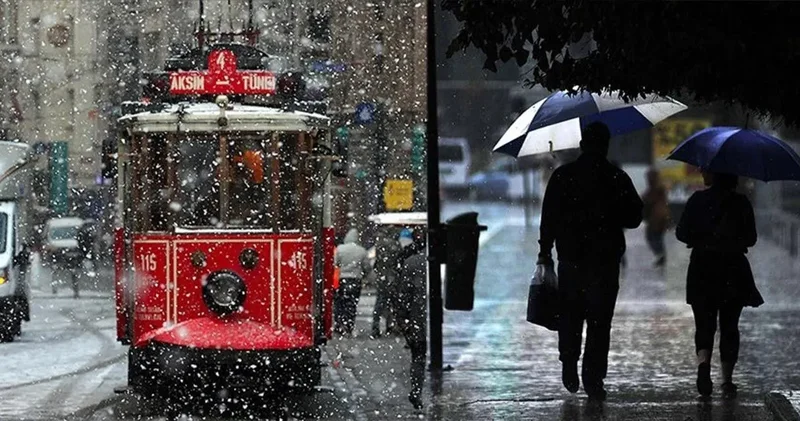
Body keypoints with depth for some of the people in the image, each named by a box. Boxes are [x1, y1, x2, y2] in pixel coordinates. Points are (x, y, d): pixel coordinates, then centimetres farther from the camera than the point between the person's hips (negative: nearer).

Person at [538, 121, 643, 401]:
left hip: (570, 259, 1)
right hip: (605, 262, -1)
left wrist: (545, 252, 4)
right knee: (599, 320, 2)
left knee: (570, 315, 18)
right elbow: (634, 218, 2)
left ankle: (569, 365, 13)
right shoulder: (618, 179, -4)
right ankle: (593, 378, -3)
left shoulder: (562, 176, -2)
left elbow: (548, 217, -3)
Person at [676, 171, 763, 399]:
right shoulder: (741, 203, -3)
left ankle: (703, 362, -21)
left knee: (705, 324, 6)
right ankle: (727, 380, 9)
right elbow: (750, 239, 1)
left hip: (703, 270, -1)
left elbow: (682, 233, -5)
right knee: (729, 326, 11)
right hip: (734, 271, 1)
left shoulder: (698, 200, -5)